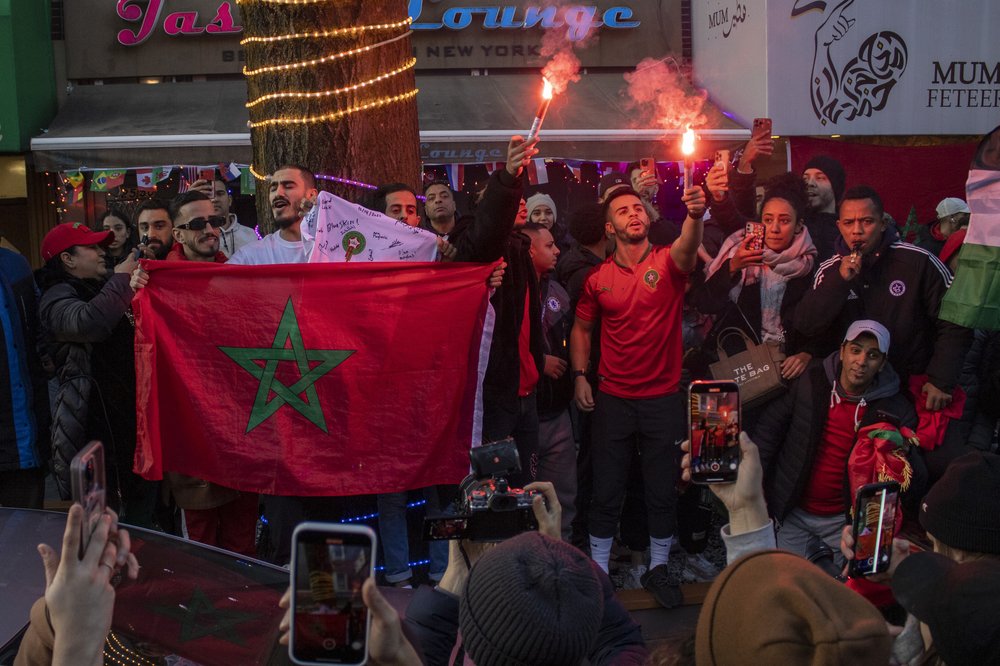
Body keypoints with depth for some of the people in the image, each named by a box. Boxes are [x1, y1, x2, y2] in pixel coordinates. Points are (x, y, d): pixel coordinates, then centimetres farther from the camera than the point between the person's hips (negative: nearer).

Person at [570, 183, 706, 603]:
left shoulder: (667, 262, -5)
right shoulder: (598, 278, 1)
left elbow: (686, 249, -29)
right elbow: (582, 327, 14)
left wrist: (694, 216, -50)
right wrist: (579, 375, 2)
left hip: (664, 398, -1)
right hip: (612, 399, 1)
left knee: (663, 490, 11)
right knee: (606, 491, 8)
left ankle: (657, 568, 29)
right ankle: (598, 568, 24)